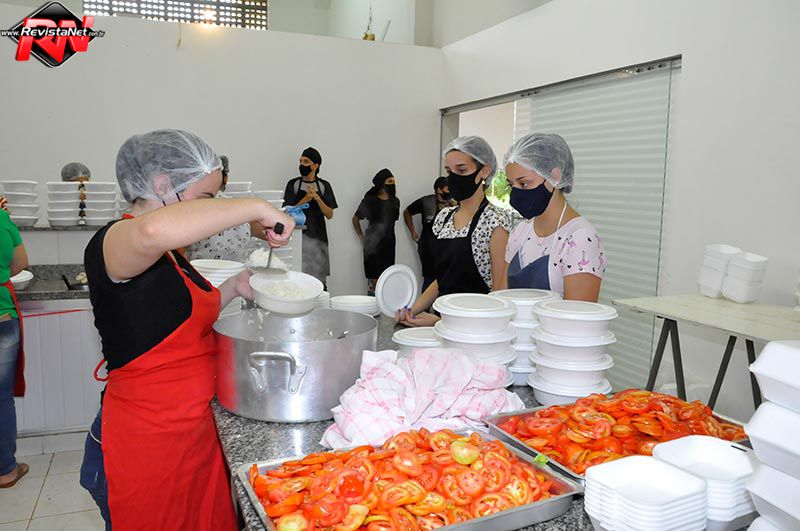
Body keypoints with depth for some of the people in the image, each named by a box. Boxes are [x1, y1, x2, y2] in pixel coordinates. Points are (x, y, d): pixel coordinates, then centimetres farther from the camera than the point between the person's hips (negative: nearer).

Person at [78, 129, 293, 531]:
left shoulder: (168, 257, 10)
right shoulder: (112, 244, -19)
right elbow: (154, 230, -44)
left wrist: (232, 289, 7)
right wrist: (254, 207, -33)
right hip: (143, 446, -8)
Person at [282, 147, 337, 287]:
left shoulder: (324, 185, 5)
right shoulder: (293, 184, 3)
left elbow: (329, 215, 1)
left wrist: (317, 198, -15)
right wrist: (305, 199, -17)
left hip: (318, 238, 1)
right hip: (299, 237, -1)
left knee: (319, 281, 3)